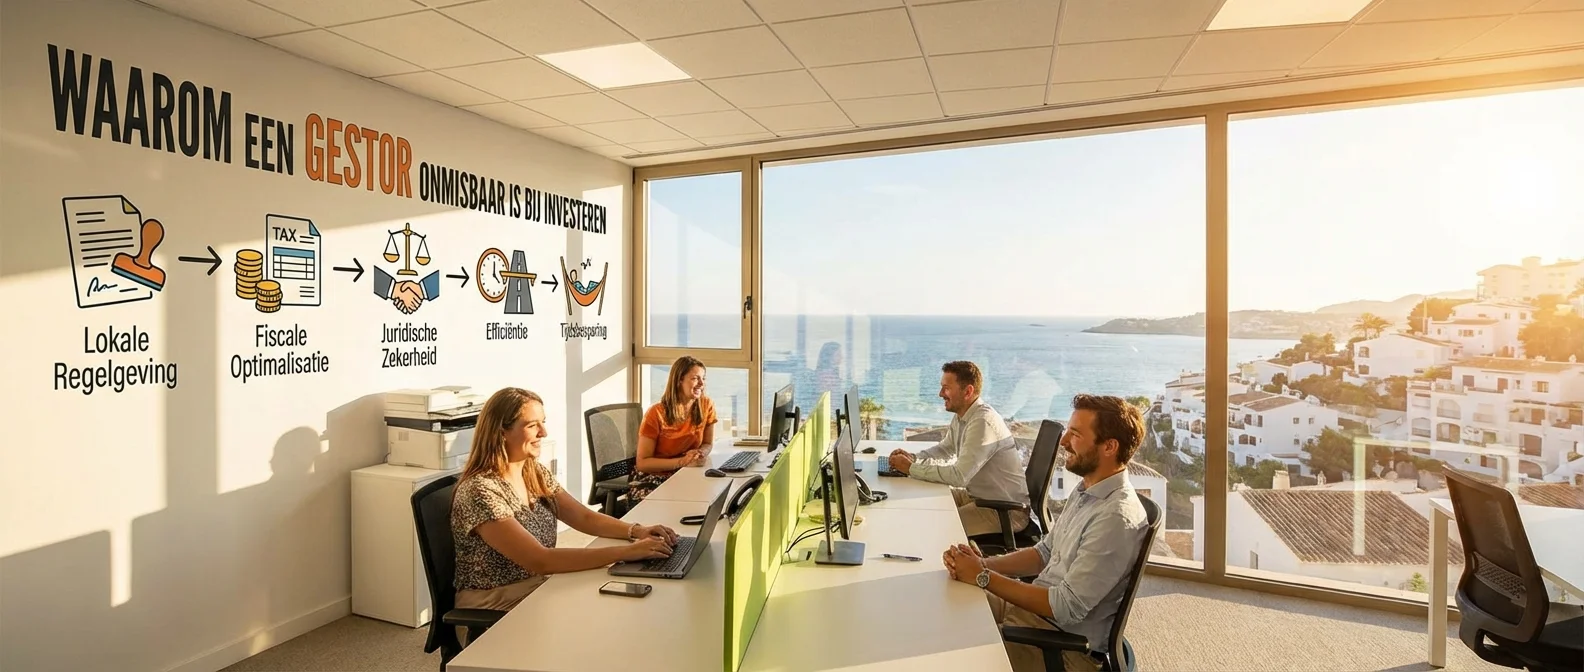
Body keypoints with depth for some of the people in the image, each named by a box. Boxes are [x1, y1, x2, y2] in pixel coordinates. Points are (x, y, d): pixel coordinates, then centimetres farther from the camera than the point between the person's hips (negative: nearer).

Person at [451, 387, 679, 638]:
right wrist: (626, 552, -32)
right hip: (493, 613, -7)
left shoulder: (537, 473, 1)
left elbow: (585, 517, 4)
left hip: (539, 589, 7)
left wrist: (636, 530, -14)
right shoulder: (479, 491, -24)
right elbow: (539, 561, -30)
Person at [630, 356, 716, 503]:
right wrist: (682, 461, -25)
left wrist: (700, 454, -16)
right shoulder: (656, 414, -18)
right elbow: (642, 463, -14)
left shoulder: (707, 406, -6)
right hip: (651, 478, -4)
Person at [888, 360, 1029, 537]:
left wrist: (911, 468, -21)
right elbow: (945, 449, 20)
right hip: (977, 494, 9)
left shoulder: (983, 422, -26)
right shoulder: (960, 416, 4)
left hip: (1005, 509, -9)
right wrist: (913, 457, 1)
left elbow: (959, 476, -30)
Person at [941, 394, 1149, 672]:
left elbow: (1067, 608, -26)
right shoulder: (1085, 490, 5)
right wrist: (984, 563, -6)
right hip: (1033, 604, 8)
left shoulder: (1117, 518, -26)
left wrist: (984, 578, -21)